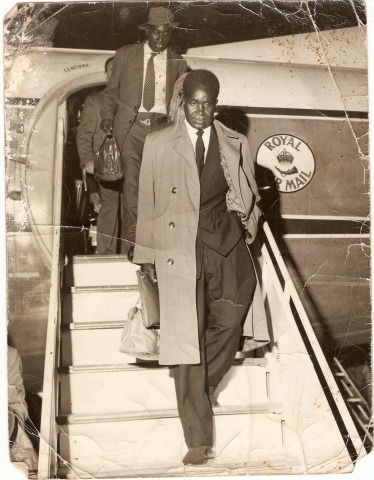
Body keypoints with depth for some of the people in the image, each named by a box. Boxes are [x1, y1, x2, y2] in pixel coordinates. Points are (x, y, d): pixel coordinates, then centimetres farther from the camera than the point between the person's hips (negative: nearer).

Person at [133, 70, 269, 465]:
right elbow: (147, 202, 7)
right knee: (185, 337, -4)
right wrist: (146, 254, 6)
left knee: (229, 322, -8)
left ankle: (204, 387, 24)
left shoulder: (235, 145, 10)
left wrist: (245, 233, 3)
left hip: (225, 243, 2)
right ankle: (197, 438, 2)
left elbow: (251, 198, 17)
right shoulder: (158, 144, 6)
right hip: (178, 247, -2)